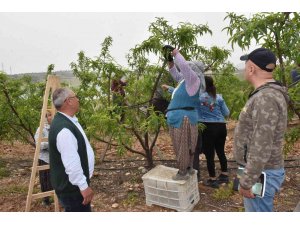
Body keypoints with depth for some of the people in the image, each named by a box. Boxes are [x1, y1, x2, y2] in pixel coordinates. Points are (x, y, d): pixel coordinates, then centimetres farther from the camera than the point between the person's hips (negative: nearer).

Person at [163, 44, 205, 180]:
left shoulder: (193, 79, -12)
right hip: (180, 118, 10)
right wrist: (170, 60, 14)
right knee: (185, 145, 18)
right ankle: (188, 168, 31)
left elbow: (184, 66, -28)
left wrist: (176, 53, -12)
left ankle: (182, 172, 10)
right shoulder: (187, 79, 14)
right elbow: (175, 73, 27)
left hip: (183, 119, -10)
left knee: (182, 146, -1)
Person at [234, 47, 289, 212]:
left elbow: (262, 148, -27)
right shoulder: (267, 94, 9)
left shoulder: (266, 98, -24)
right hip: (258, 169, 10)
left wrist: (246, 182, -21)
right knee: (255, 209, 22)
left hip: (260, 174, -10)